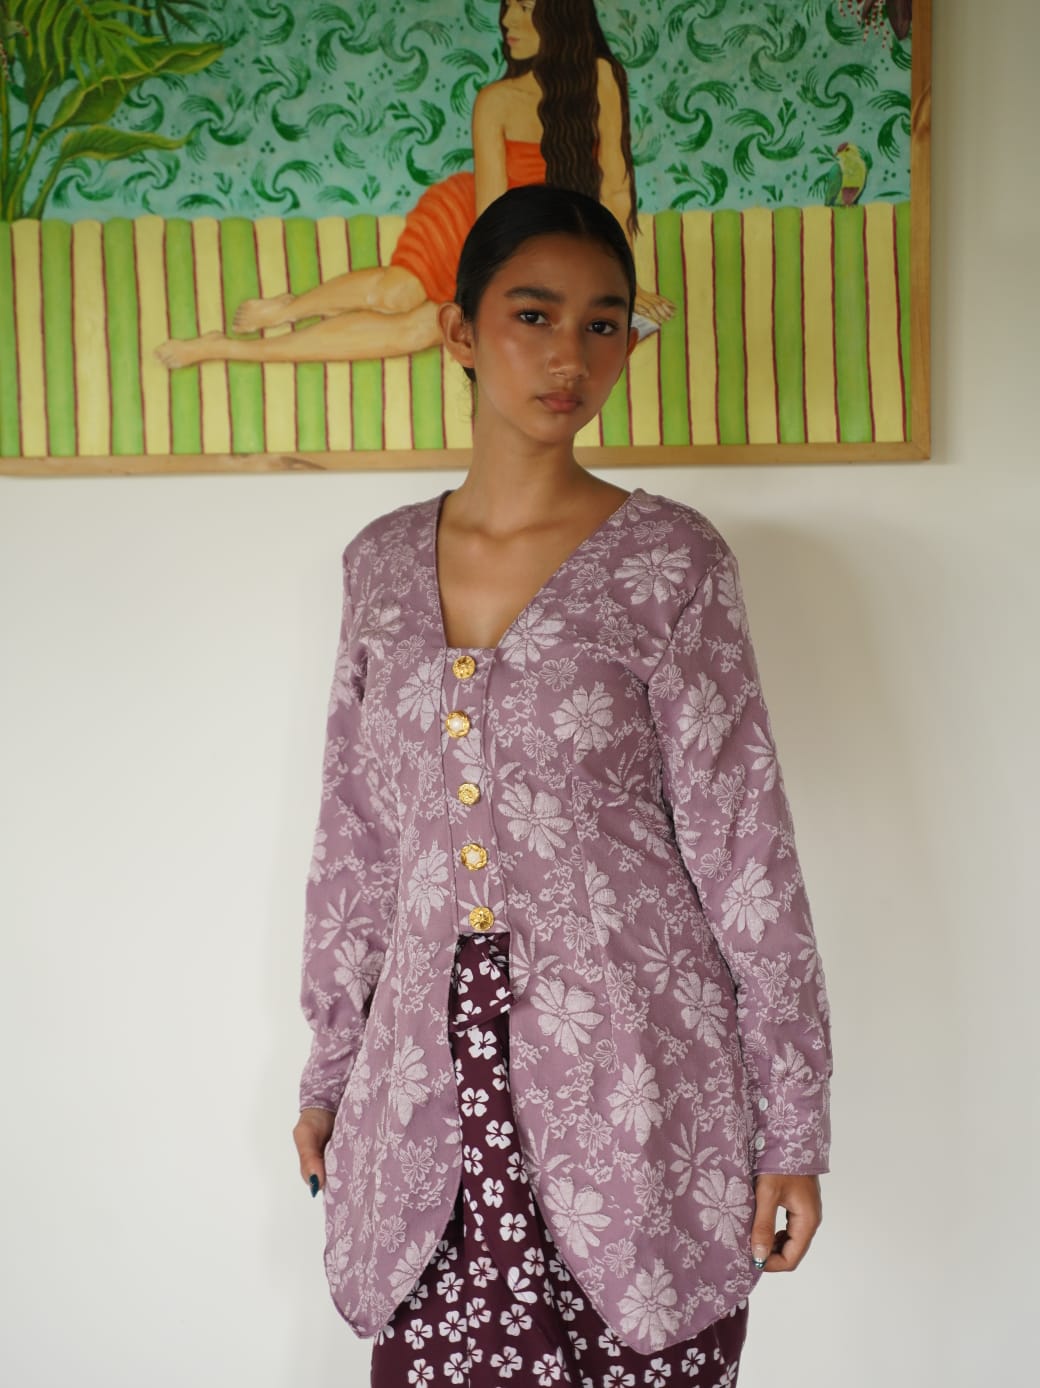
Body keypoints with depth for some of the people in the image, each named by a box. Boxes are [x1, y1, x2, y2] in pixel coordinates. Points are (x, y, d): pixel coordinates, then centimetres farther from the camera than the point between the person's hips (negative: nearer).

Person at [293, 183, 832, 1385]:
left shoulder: (669, 560, -5)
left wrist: (793, 1122, -4)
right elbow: (354, 834, 12)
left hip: (633, 1069, -3)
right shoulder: (382, 562, 6)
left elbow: (746, 846, -5)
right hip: (431, 1073, 3)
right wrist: (330, 1065, 15)